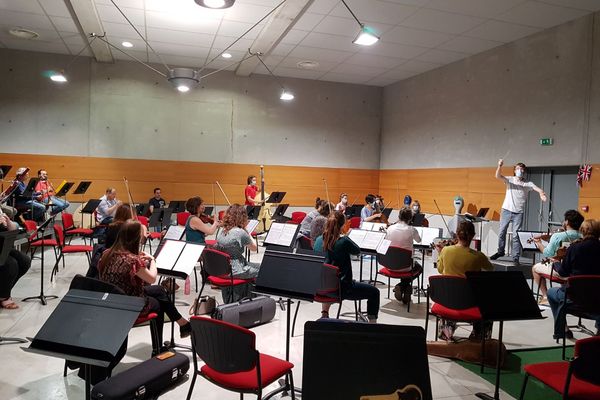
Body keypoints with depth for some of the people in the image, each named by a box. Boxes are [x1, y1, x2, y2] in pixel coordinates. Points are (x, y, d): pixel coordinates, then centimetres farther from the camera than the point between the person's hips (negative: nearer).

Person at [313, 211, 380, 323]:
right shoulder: (344, 242, -22)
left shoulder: (319, 240, -5)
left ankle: (324, 314, 43)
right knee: (374, 292, 13)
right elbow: (357, 251, -2)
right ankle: (372, 322, 14)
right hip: (342, 289, -6)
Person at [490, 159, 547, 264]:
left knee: (516, 236, -2)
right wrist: (500, 166, -34)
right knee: (501, 232, 10)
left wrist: (542, 193, -39)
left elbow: (537, 188, -15)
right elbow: (498, 176, -15)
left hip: (518, 213, -1)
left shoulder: (528, 184, 4)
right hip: (506, 210, 1)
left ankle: (516, 258, 4)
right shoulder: (510, 179, 3)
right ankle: (500, 251, 29)